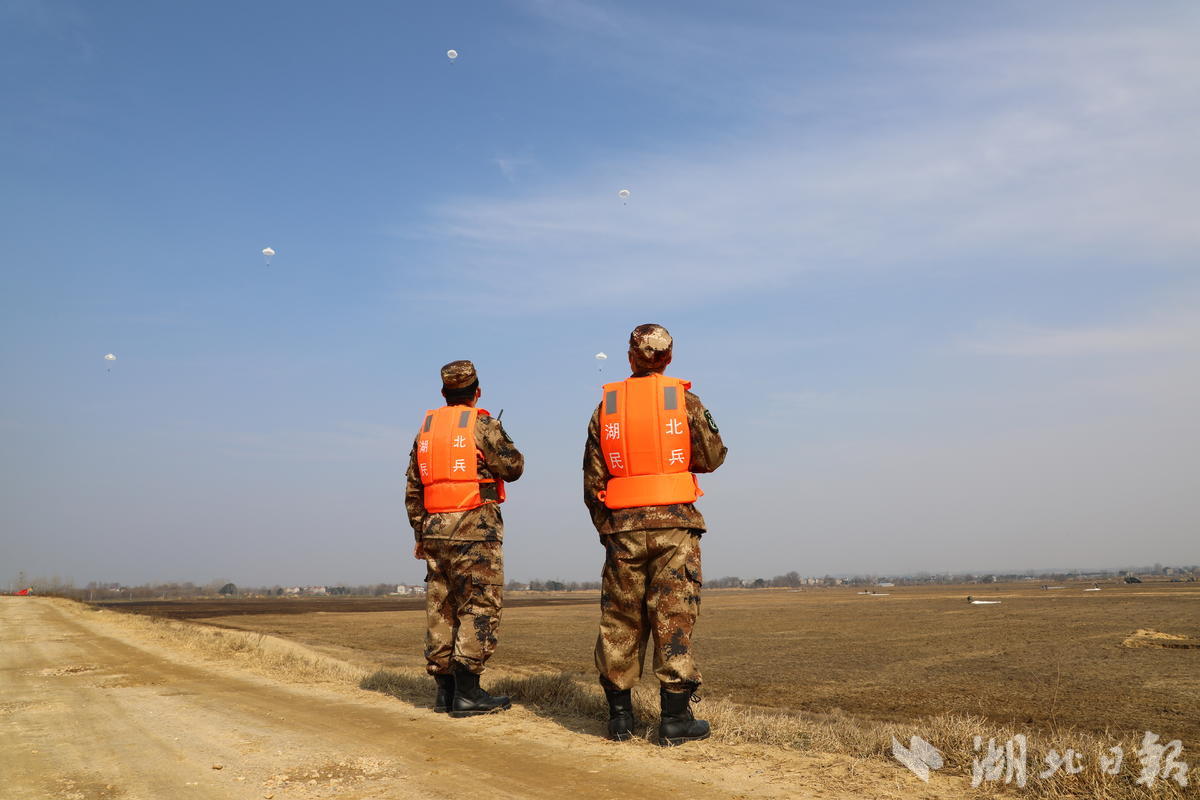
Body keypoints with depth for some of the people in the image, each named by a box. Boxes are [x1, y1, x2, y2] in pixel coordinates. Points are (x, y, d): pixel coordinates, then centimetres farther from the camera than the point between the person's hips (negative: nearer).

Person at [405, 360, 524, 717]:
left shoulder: (425, 428, 13)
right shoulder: (483, 424, -6)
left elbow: (413, 489, 14)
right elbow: (512, 468, -4)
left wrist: (420, 533, 19)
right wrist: (510, 449, 17)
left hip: (435, 528, 7)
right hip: (475, 529, -6)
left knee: (440, 608, 10)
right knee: (478, 607, -4)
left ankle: (444, 689, 15)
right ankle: (467, 692, -6)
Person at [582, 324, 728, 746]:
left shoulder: (606, 406, 5)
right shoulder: (684, 398, 0)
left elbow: (592, 478, 4)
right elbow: (712, 457, 2)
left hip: (622, 527, 2)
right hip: (674, 523, -2)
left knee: (620, 623, 9)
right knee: (673, 619, 1)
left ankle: (620, 716, 15)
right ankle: (676, 719, 3)